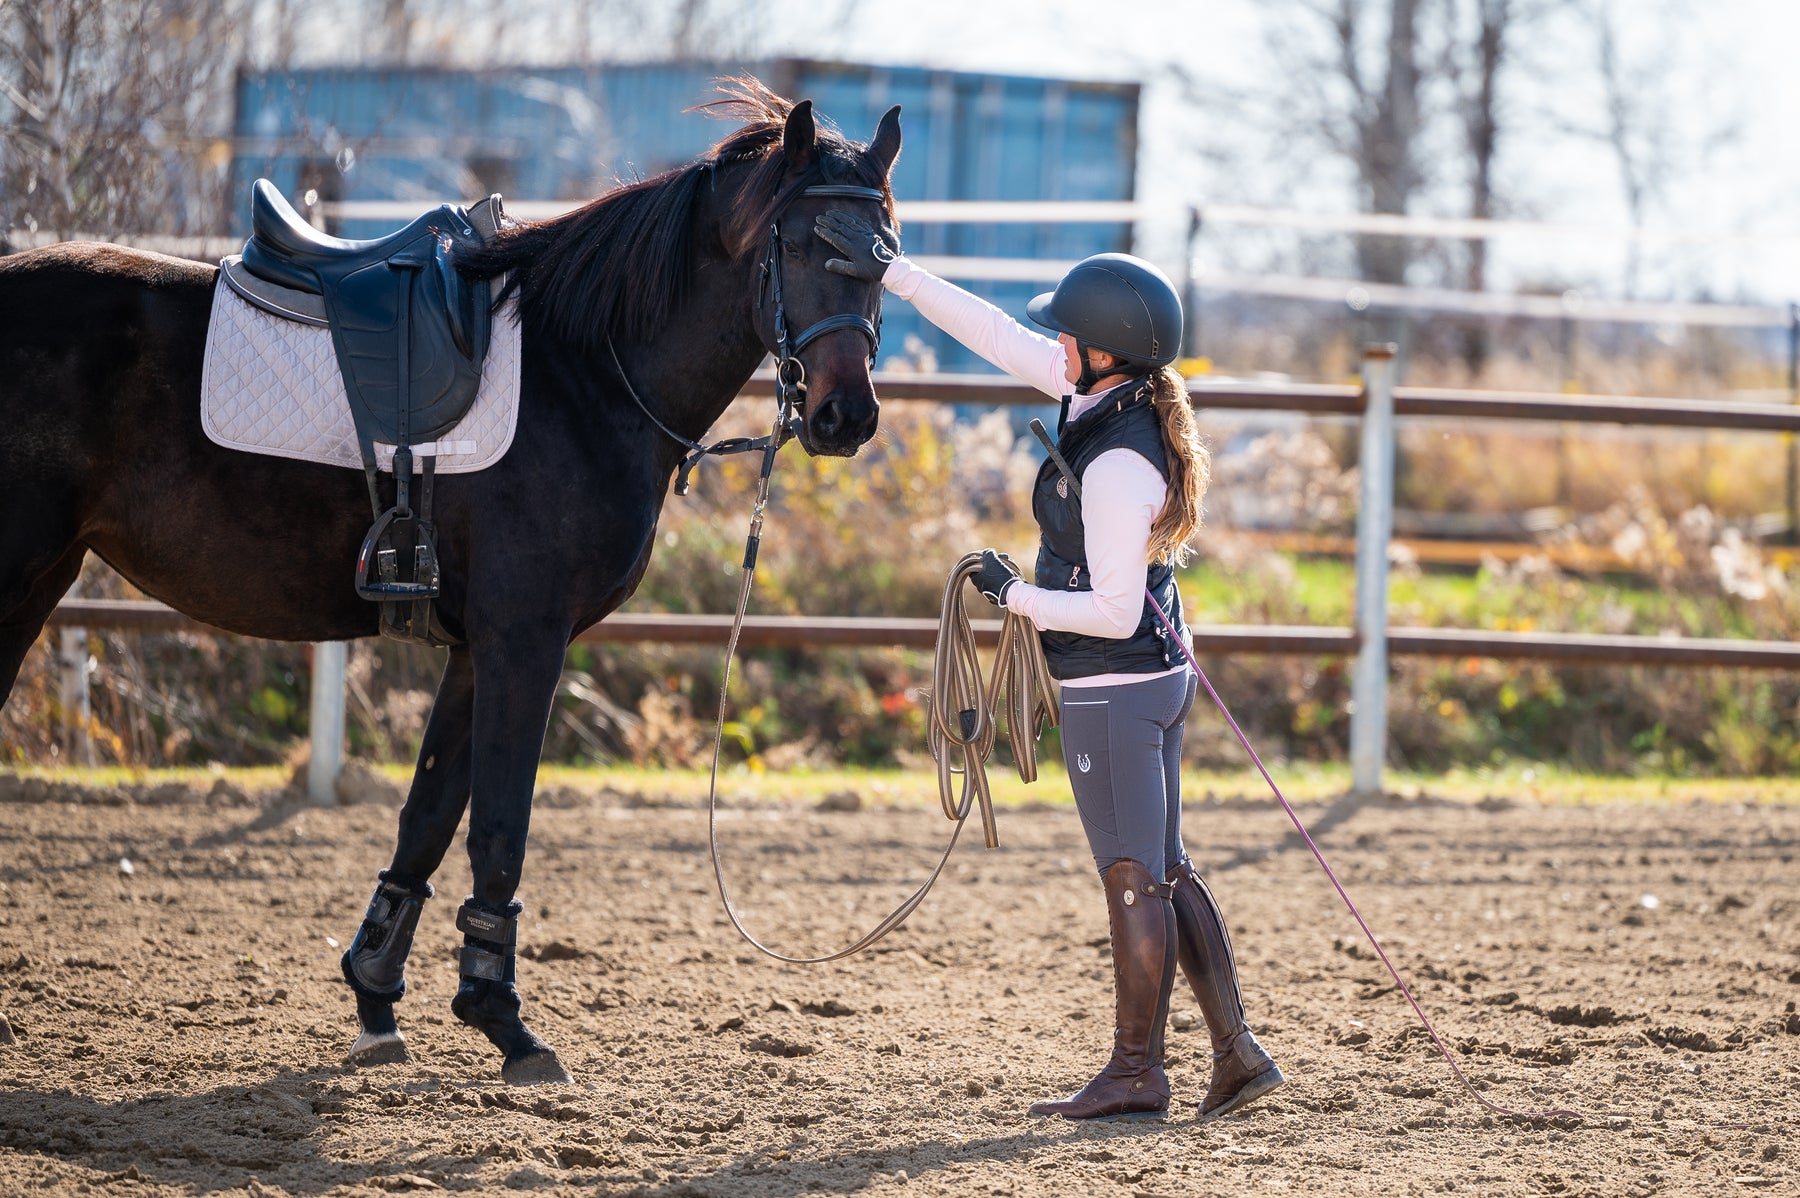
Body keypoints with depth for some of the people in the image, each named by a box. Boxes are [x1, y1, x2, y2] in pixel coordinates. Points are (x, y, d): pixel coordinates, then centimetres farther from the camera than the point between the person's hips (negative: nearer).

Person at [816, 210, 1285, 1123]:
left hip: (1113, 690, -10)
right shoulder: (1110, 396, 2)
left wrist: (1016, 595, -12)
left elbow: (1112, 609, -24)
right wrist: (894, 273, 11)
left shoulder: (1116, 464, -25)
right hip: (1154, 676, 10)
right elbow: (999, 337, 10)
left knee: (1134, 878, 0)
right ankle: (1236, 1053, 17)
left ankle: (1135, 1074, 8)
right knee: (1164, 874, 14)